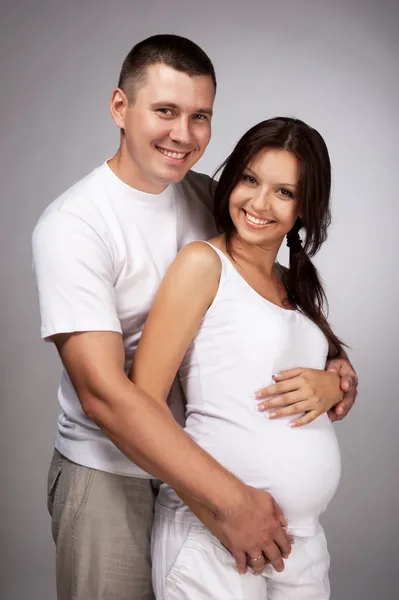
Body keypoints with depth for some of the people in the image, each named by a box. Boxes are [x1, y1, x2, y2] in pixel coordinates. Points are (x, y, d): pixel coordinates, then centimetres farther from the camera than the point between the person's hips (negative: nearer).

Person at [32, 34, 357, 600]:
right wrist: (231, 501, -27)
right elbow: (104, 394, -25)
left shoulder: (209, 198, 0)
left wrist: (335, 361, -7)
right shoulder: (71, 225, -18)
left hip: (200, 460, 5)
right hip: (110, 476, -5)